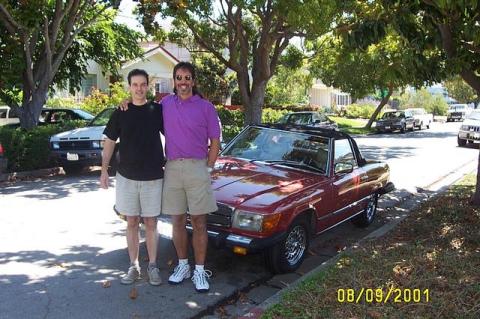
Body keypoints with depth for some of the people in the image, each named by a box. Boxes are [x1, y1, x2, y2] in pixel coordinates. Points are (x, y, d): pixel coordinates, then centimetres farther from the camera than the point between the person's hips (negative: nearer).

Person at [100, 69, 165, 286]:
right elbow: (110, 142, 6)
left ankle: (152, 266, 19)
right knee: (131, 223, 9)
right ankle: (133, 266, 21)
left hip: (153, 176, -1)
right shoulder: (121, 113, 2)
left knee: (151, 223, 6)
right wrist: (104, 170, 2)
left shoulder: (157, 110, 0)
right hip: (126, 176, 1)